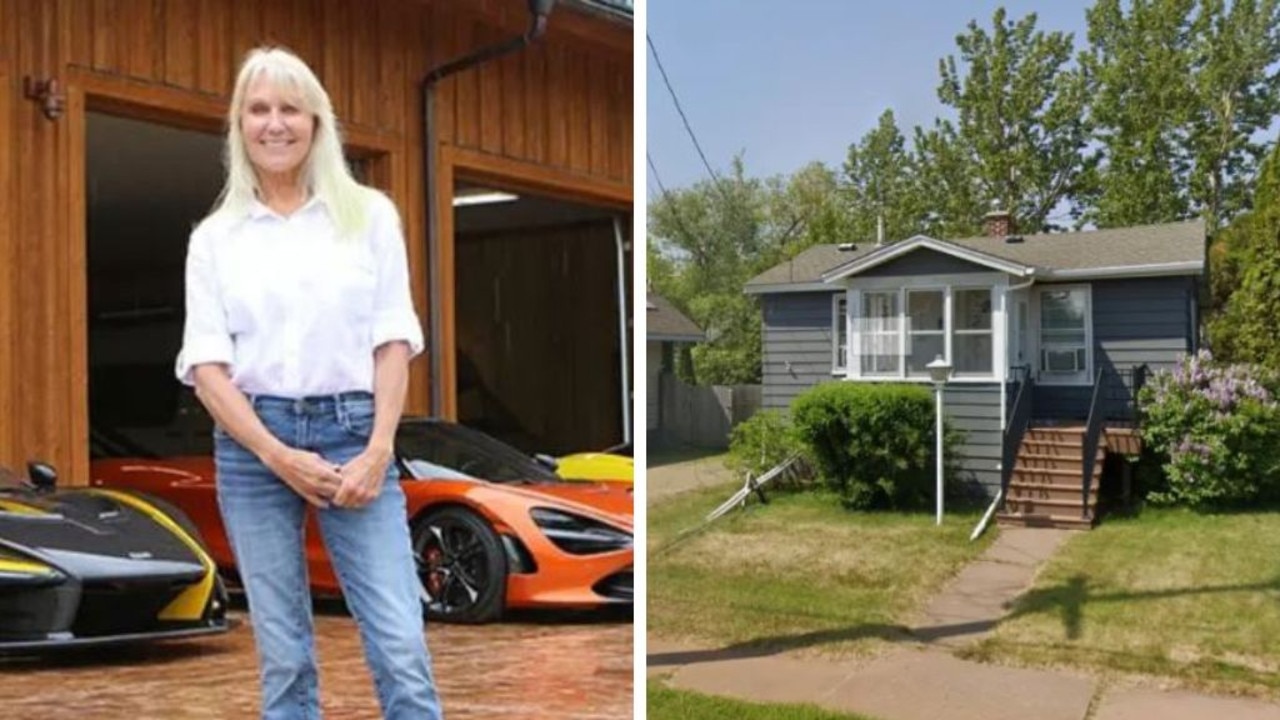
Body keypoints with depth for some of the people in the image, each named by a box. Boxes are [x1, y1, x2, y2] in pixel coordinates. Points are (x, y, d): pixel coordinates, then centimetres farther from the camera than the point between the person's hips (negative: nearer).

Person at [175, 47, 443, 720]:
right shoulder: (214, 236, 8)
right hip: (253, 444, 1)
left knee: (401, 647, -7)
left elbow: (394, 341, 2)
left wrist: (378, 449, -10)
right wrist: (279, 456, -10)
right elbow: (206, 365, 2)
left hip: (353, 435, -1)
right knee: (283, 655, 7)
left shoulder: (368, 214, 6)